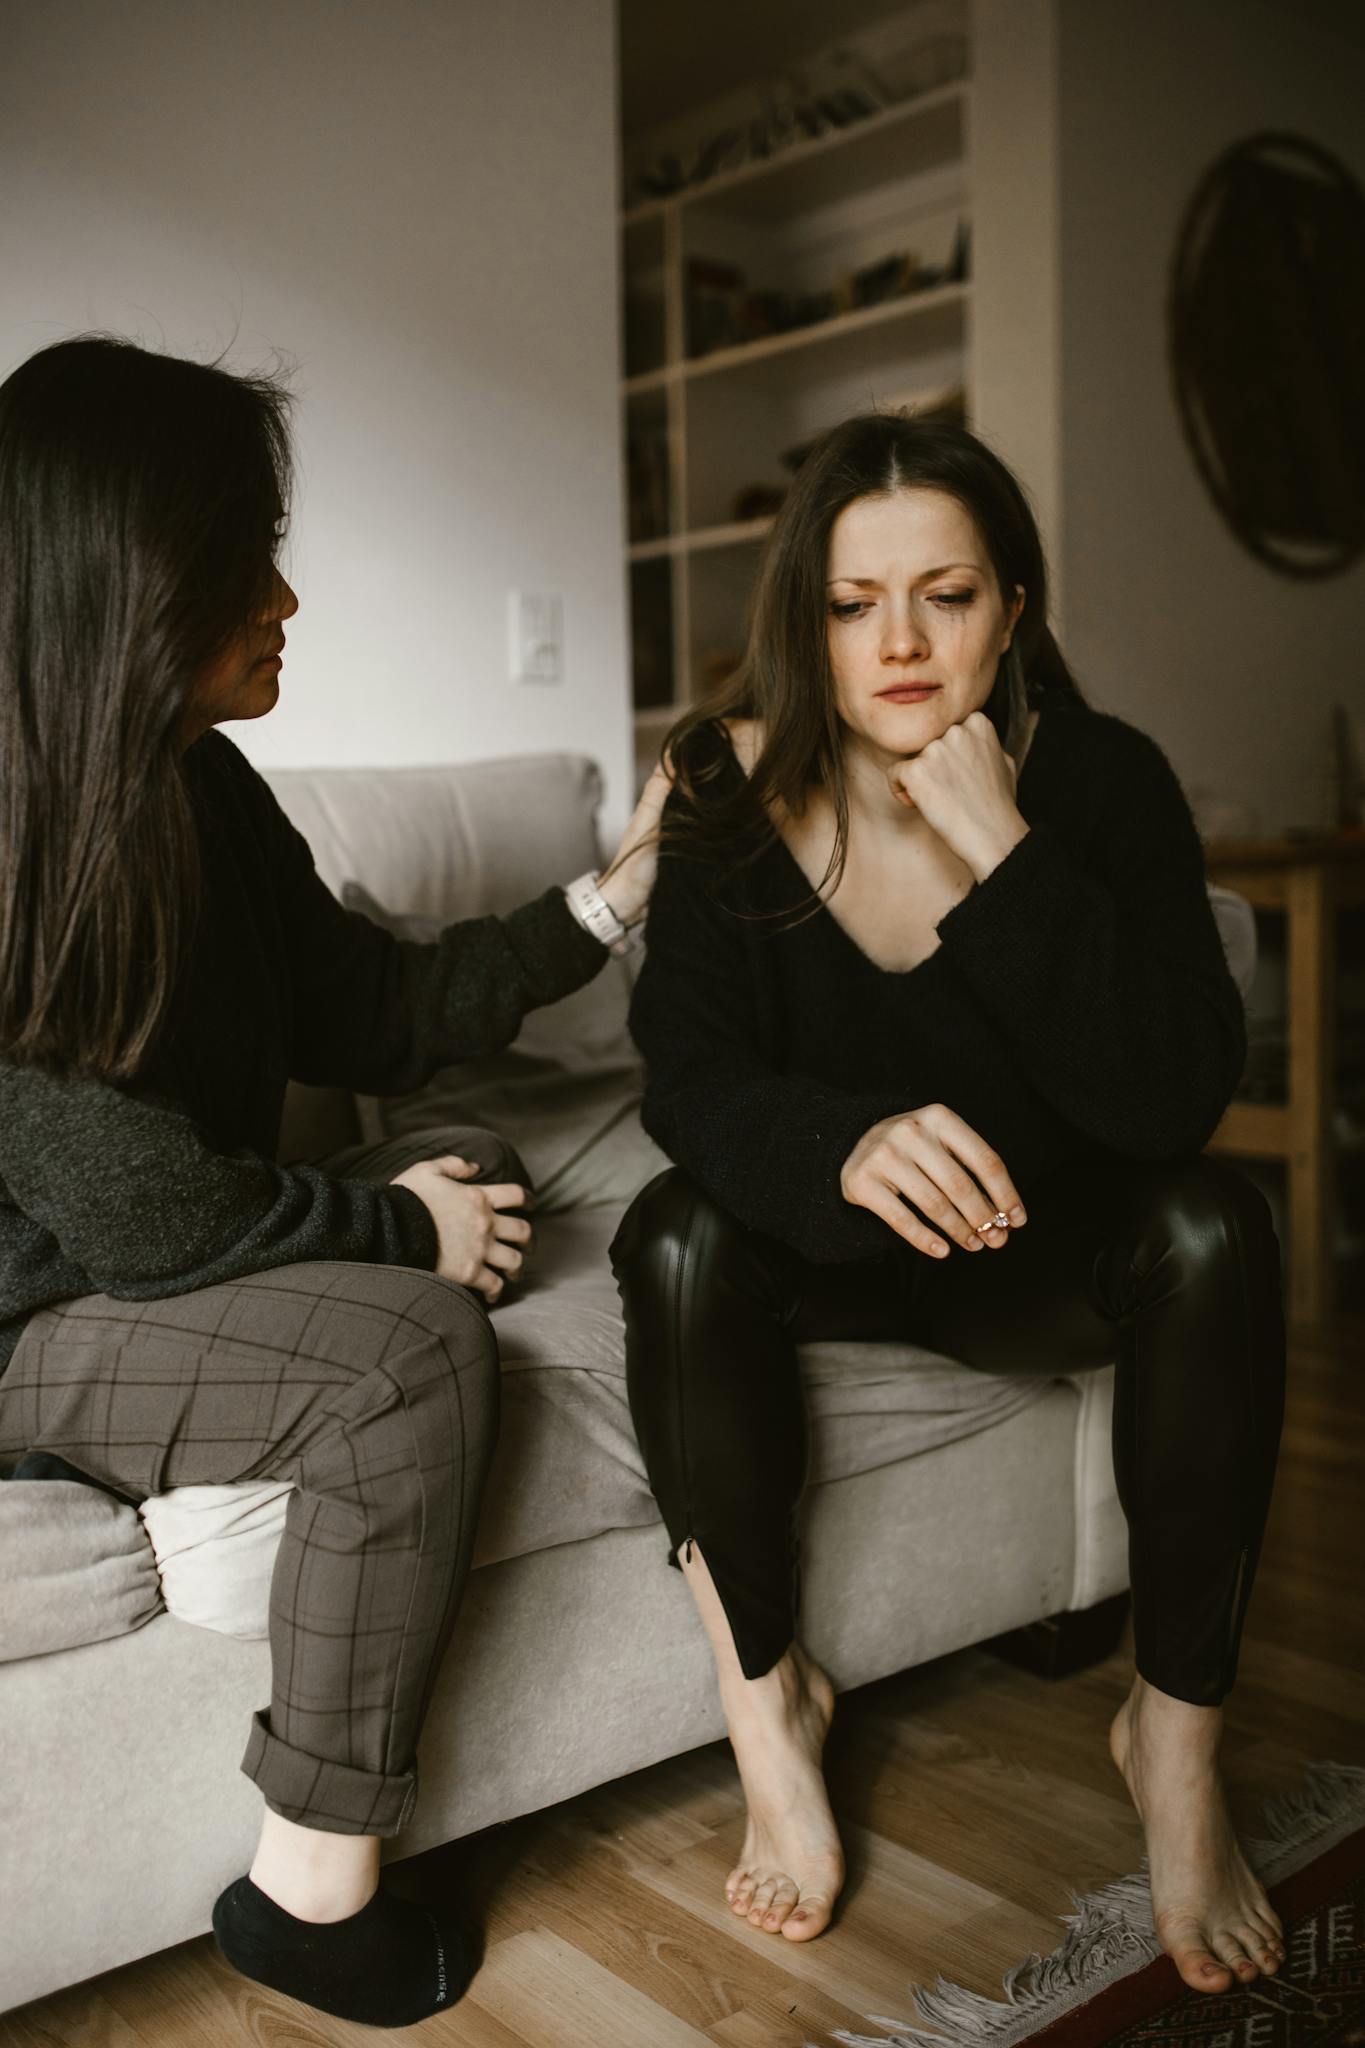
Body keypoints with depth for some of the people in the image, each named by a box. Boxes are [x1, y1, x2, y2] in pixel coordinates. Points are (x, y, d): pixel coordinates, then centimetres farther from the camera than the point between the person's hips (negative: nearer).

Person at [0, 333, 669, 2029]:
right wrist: (400, 1225, -12)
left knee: (479, 1170, 12)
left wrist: (609, 898, 1)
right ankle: (314, 1890, -8)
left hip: (150, 1268, 10)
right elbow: (144, 1208, -26)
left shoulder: (196, 788, 0)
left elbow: (372, 1022, 6)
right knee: (418, 1352, -26)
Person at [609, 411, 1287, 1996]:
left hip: (1046, 1257, 0)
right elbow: (688, 1074, -19)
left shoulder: (1101, 782, -14)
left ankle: (1177, 1738, -11)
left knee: (1212, 1227, -28)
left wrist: (1000, 850, -33)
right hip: (829, 1245, 0)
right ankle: (766, 1693, -8)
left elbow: (1176, 1094, -25)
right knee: (679, 1235, -29)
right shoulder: (733, 791, -12)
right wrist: (844, 1144, -41)